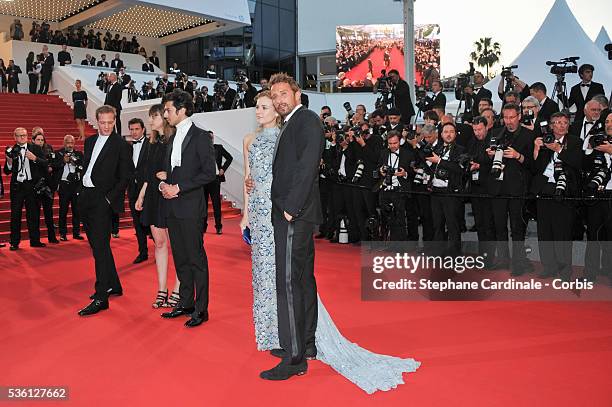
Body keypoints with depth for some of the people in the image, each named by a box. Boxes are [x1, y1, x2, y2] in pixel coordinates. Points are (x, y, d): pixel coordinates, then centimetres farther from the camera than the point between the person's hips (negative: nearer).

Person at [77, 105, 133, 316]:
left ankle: (101, 298, -9)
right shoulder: (90, 141, 17)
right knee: (97, 245, 14)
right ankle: (113, 285, 27)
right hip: (86, 198, 8)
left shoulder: (122, 145, -5)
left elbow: (125, 177, -7)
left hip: (103, 200, -8)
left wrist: (110, 198, -13)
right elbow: (85, 167, 20)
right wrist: (84, 190, 10)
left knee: (100, 247, -11)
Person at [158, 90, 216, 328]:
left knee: (196, 258, -3)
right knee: (180, 257, 13)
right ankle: (185, 303, 23)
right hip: (172, 206, 8)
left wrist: (179, 188, -14)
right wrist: (163, 184, 3)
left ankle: (201, 309, 5)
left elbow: (209, 172, -12)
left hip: (190, 206, -8)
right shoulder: (172, 139, 18)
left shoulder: (200, 137, -6)